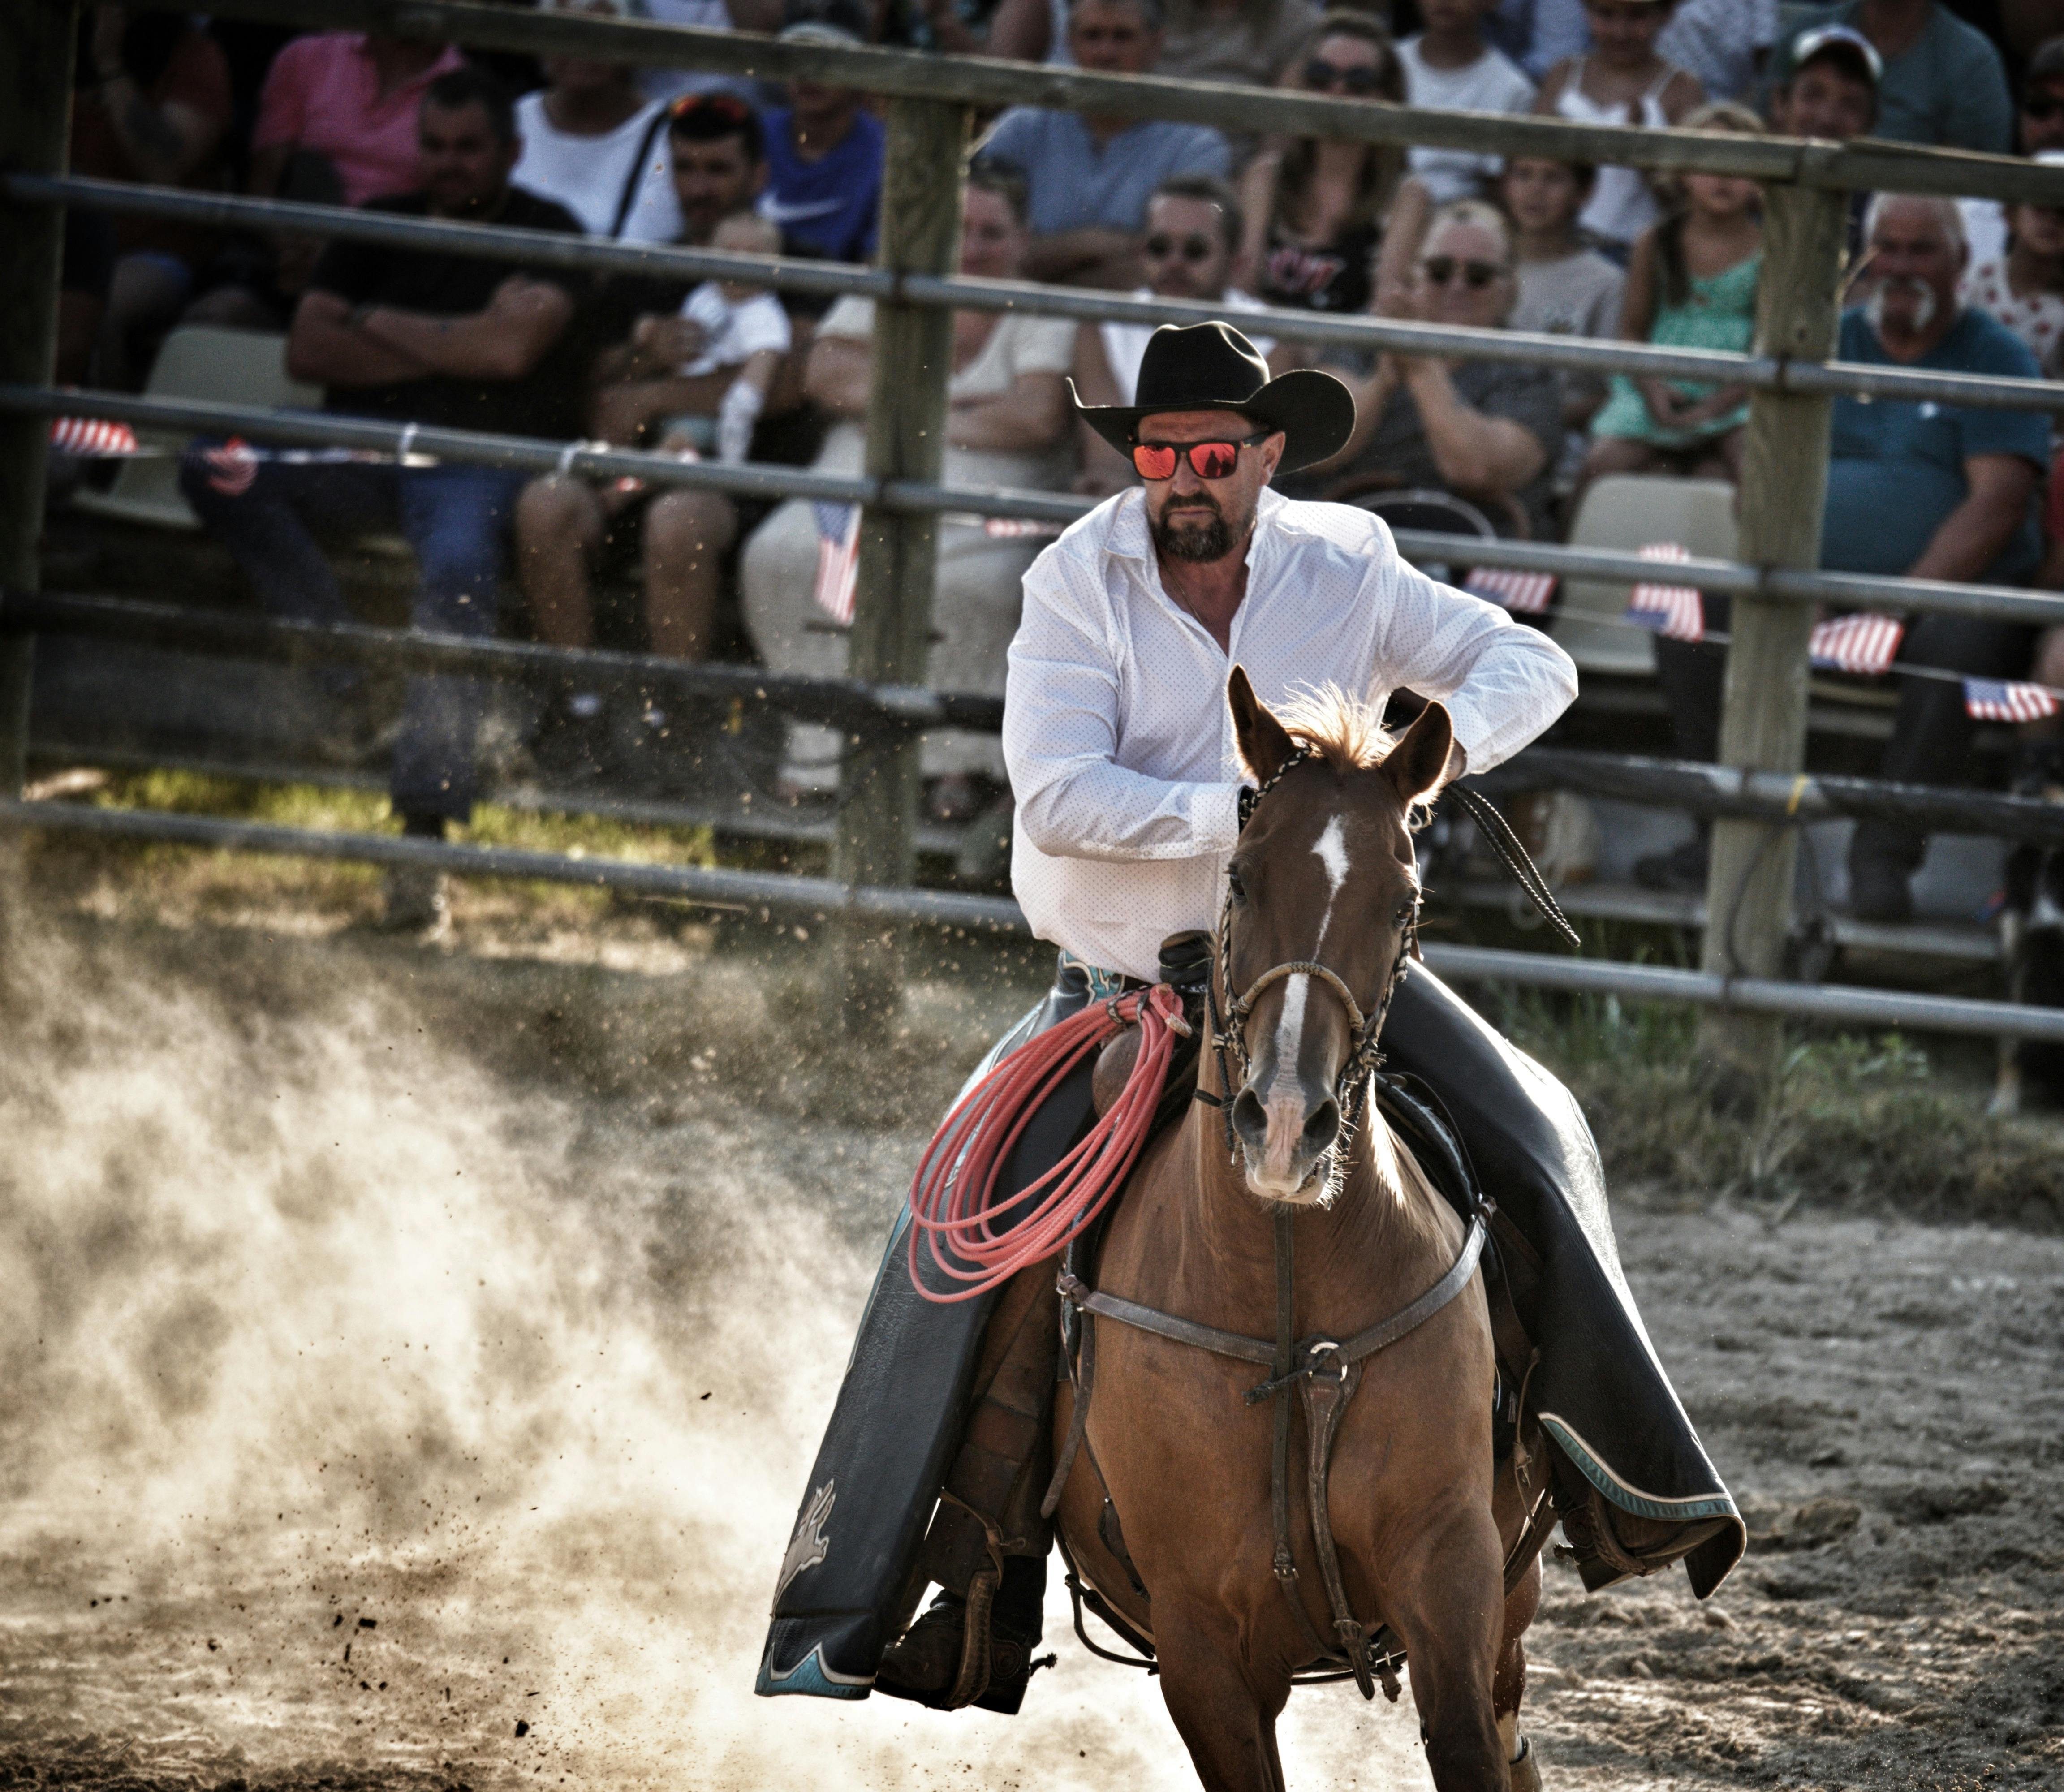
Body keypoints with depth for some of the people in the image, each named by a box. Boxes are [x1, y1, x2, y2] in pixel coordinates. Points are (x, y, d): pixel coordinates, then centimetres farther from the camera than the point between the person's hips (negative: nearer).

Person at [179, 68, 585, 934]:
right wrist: (449, 350, -4)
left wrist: (381, 325, -3)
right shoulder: (380, 228, 16)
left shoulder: (546, 234, 2)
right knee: (216, 471, -20)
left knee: (459, 571, -37)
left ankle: (426, 825, -48)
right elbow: (307, 351, 5)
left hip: (477, 462, -5)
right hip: (361, 444, 5)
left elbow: (511, 348, -16)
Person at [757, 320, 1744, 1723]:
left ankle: (1631, 1485, 3)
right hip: (1120, 978, -2)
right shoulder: (1081, 586, -9)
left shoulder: (1344, 573, -2)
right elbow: (1058, 797, -20)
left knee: (1530, 1136, -13)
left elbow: (1532, 666, -1)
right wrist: (1243, 815, -29)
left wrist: (1438, 745, -22)